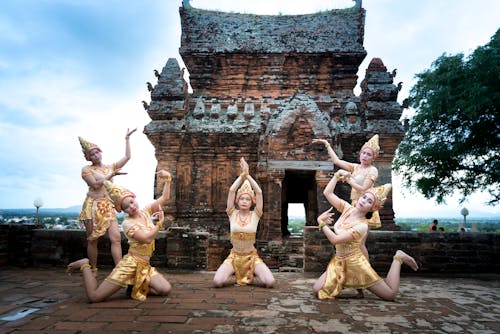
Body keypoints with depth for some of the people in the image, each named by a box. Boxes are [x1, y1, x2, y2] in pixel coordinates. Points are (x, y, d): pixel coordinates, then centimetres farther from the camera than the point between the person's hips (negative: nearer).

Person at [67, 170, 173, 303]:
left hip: (145, 265, 6)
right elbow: (147, 238, -22)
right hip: (130, 263, -6)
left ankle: (136, 286, 10)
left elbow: (164, 198, 7)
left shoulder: (145, 212, 7)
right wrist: (160, 222, -11)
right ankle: (85, 265, 14)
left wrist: (168, 179, -5)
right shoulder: (127, 223, -11)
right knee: (94, 296, -11)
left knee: (165, 290, -13)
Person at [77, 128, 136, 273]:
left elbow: (127, 157, 14)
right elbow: (96, 185, -10)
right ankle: (93, 271, 16)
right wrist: (112, 174, -11)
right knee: (93, 240, 2)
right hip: (93, 206, -3)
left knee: (116, 238, -10)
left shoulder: (110, 167, 17)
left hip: (109, 207, 3)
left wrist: (127, 138, 16)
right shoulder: (86, 169, 4)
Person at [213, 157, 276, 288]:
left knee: (270, 282, -22)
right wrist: (242, 174, -12)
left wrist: (247, 175, -13)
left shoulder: (255, 215, -3)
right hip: (234, 256, 1)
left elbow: (259, 192, -15)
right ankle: (234, 273, 12)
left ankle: (250, 277, 12)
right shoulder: (232, 214, -2)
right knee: (217, 282, -22)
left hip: (251, 257, -1)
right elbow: (231, 190, -13)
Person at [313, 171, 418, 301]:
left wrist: (321, 222, -20)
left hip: (355, 263, -6)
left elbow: (335, 240, -28)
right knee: (317, 289, -6)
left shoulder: (362, 225, -23)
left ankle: (398, 258, 20)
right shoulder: (347, 208, -3)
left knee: (391, 294, 2)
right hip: (339, 261, 6)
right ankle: (344, 283, 19)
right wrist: (337, 175, -2)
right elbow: (327, 192, -1)